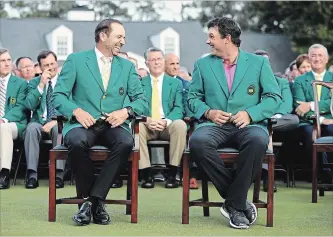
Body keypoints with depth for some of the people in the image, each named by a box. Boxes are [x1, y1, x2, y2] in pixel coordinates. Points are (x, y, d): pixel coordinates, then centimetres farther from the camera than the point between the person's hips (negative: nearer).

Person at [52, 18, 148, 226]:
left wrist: (126, 111, -12)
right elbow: (58, 96, 1)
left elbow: (142, 100, 10)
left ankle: (95, 199, -21)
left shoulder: (127, 66, 16)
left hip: (112, 125, 2)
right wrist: (76, 110, -19)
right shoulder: (76, 60, 7)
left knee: (126, 142, -33)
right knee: (77, 142, -37)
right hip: (83, 123, -2)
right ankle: (87, 198, -14)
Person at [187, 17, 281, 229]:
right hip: (214, 125, 1)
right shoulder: (203, 64, 15)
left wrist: (250, 113, -13)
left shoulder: (259, 62, 9)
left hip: (248, 125, -1)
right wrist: (208, 112, -7)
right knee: (197, 141, -35)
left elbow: (274, 97, 4)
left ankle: (234, 203, -22)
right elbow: (193, 98, 15)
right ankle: (240, 201, -21)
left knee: (258, 141, -38)